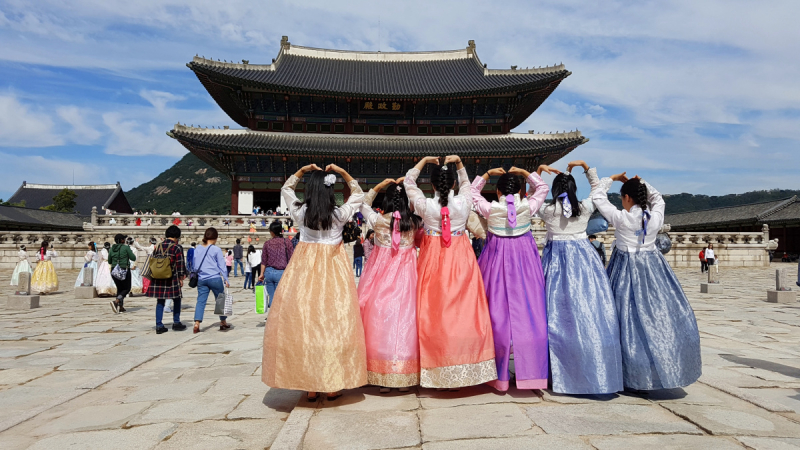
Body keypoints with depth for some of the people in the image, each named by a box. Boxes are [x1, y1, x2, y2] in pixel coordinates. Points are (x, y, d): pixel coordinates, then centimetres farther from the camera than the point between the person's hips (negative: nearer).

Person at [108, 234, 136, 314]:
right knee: (127, 288, 5)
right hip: (124, 271, -5)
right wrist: (131, 253, 13)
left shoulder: (111, 249, 5)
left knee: (119, 288, 17)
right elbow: (133, 258, -6)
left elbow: (109, 262, 12)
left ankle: (120, 307, 14)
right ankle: (116, 301, -20)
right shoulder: (126, 248, -10)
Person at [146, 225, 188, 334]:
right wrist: (181, 278, 2)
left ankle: (159, 325, 9)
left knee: (160, 302, 10)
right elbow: (180, 264, -7)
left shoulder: (157, 247, 9)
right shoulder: (177, 248, -6)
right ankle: (176, 323, 16)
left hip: (158, 279, 5)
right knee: (176, 300, 12)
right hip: (172, 279, -4)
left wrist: (153, 276, 22)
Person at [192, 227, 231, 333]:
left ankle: (197, 323, -9)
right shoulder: (216, 249, -6)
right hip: (215, 278, -4)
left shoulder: (197, 250, 8)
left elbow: (194, 265, 14)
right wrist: (226, 279, 1)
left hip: (201, 279, 4)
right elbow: (222, 265, -3)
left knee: (201, 301, 3)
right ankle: (223, 323, 19)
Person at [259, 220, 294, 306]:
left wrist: (262, 274, 15)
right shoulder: (287, 241, 0)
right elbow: (291, 259, -2)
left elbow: (264, 261, 8)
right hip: (281, 272, -3)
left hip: (269, 272, 3)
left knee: (272, 296, 10)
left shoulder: (267, 243, 6)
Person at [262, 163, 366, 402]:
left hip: (304, 269, 1)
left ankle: (310, 386, 12)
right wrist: (342, 172, 8)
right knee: (334, 320, 5)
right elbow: (358, 194, 13)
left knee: (303, 320, 6)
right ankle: (333, 385, 12)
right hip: (333, 269, -1)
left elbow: (286, 189, 18)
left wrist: (302, 171, 12)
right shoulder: (340, 214, -6)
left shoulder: (300, 212, -3)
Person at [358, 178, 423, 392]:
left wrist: (377, 187, 13)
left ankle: (382, 377, 10)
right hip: (406, 273, 1)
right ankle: (405, 377, 10)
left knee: (379, 316, 5)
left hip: (381, 274, -1)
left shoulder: (378, 220, -6)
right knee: (405, 317, 5)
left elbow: (363, 204, 13)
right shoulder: (414, 221, -3)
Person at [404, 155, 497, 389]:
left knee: (434, 310, 5)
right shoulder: (464, 202, -7)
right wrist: (459, 163, 16)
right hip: (460, 258, 1)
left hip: (433, 258, 0)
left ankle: (437, 369, 12)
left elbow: (408, 182, 9)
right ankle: (463, 366, 14)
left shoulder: (425, 205, -9)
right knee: (463, 308, 6)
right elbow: (467, 183, 17)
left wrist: (424, 160, 13)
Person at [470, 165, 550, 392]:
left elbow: (472, 190, 12)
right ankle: (531, 370, 9)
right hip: (524, 257, 1)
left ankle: (500, 374, 13)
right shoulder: (528, 206, -6)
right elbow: (542, 187, 15)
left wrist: (488, 174, 10)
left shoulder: (489, 209, -7)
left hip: (497, 259, 0)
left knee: (498, 310, 5)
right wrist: (524, 173, 12)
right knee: (528, 310, 5)